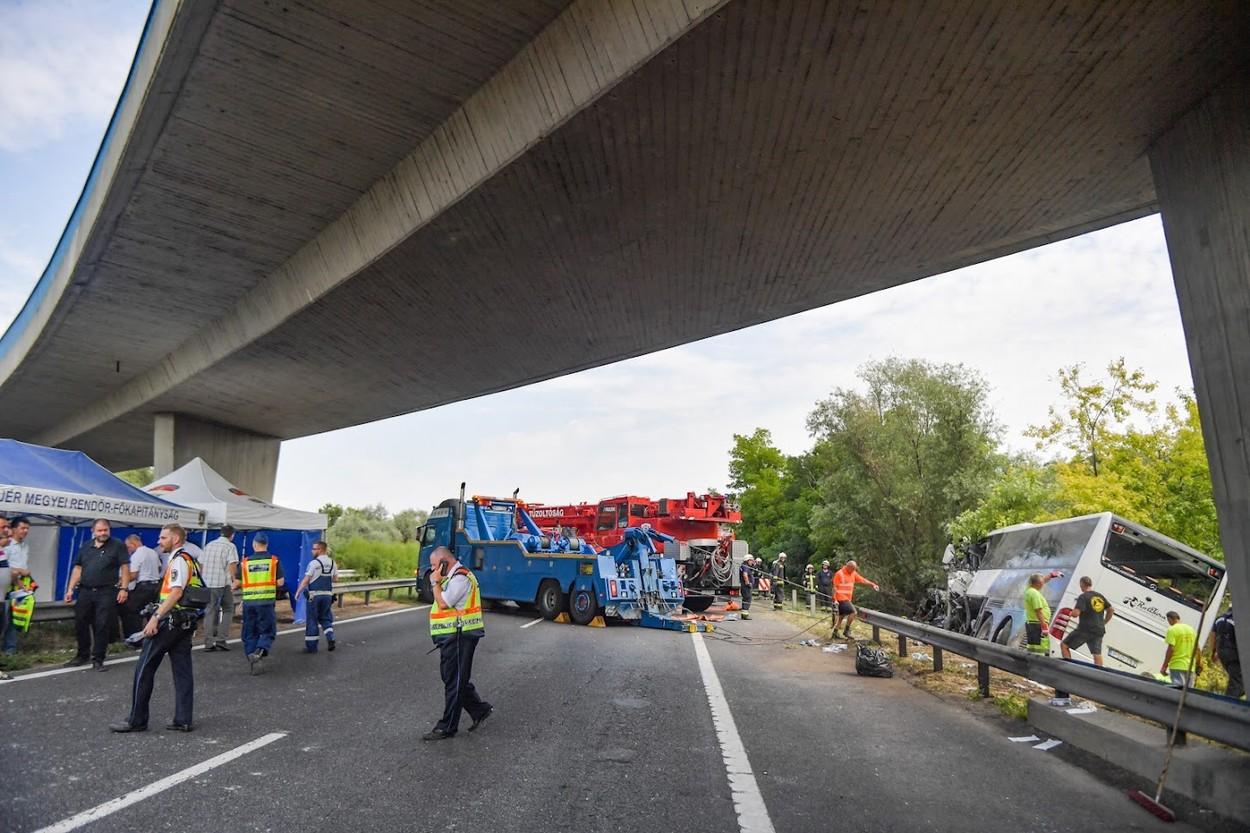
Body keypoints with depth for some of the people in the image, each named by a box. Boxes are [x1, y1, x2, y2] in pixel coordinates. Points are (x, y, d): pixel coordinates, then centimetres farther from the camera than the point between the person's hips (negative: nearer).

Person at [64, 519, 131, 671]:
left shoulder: (117, 546, -1)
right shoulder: (85, 547, 12)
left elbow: (125, 568, -5)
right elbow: (77, 568, 14)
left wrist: (124, 588, -12)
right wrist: (70, 589, 6)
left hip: (106, 592, -4)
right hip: (85, 591, 5)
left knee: (102, 626, -2)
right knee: (80, 624, 10)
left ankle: (98, 659, 8)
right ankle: (82, 655, 28)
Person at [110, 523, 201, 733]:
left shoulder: (179, 560, -12)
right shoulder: (189, 560, 18)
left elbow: (176, 592, -22)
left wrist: (156, 617, -23)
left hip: (170, 620, -9)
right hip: (186, 621, 9)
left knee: (144, 668, 2)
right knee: (182, 670, 7)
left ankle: (136, 720, 9)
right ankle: (183, 720, 9)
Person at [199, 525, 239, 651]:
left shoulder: (209, 545, 15)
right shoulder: (230, 546, -5)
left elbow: (201, 564, 18)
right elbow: (232, 565, -16)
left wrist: (202, 579, 28)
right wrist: (234, 580, -12)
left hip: (208, 583, 5)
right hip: (223, 583, -5)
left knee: (210, 612, 11)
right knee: (228, 610, 8)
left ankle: (208, 642, 9)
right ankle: (221, 639, 0)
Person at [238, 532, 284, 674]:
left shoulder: (245, 562, 3)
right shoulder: (274, 561, -1)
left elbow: (238, 583, 5)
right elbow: (280, 582, -2)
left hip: (248, 601, 2)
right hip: (266, 601, -2)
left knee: (250, 633, 13)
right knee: (268, 631, 6)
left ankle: (252, 661, 12)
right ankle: (260, 651, -20)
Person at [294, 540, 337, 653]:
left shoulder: (314, 563, -11)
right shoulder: (332, 562, 6)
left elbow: (305, 580, -11)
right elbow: (335, 579, 11)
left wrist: (297, 592, -2)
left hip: (314, 595, -5)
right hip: (328, 595, 5)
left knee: (312, 620, 5)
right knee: (326, 618, 16)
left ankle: (311, 646, 10)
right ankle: (330, 639, -3)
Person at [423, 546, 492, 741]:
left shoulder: (460, 578, -17)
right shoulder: (453, 577, 17)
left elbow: (443, 603, -20)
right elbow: (443, 603, 19)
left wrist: (435, 582, -12)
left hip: (459, 636, -11)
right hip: (453, 636, 11)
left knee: (454, 681, -1)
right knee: (455, 679, 17)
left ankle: (447, 728, 7)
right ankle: (480, 710, 27)